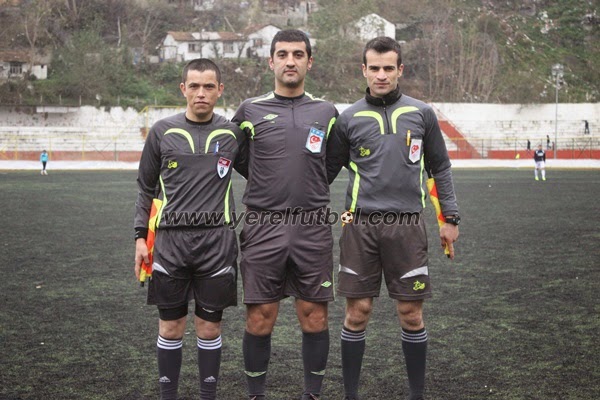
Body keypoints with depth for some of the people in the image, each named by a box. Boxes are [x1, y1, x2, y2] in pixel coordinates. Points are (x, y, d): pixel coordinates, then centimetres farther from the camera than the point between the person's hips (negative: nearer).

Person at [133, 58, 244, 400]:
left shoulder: (233, 133, 4)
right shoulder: (163, 131, 4)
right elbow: (146, 188, 10)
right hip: (170, 240, 0)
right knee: (171, 326, 7)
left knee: (210, 326, 7)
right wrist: (140, 237, 4)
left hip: (216, 241, 0)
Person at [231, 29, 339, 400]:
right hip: (263, 228, -1)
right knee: (260, 320, 4)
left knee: (315, 317, 6)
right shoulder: (250, 110, 4)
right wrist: (265, 187, 12)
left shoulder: (327, 112, 8)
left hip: (313, 229, 1)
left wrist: (311, 189, 12)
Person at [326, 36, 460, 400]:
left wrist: (451, 218, 9)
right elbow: (326, 172, 11)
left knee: (411, 314, 5)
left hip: (408, 225, 0)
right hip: (360, 226, 0)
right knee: (358, 313, 3)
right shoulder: (349, 119, 5)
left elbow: (440, 168, 13)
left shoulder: (421, 114, 6)